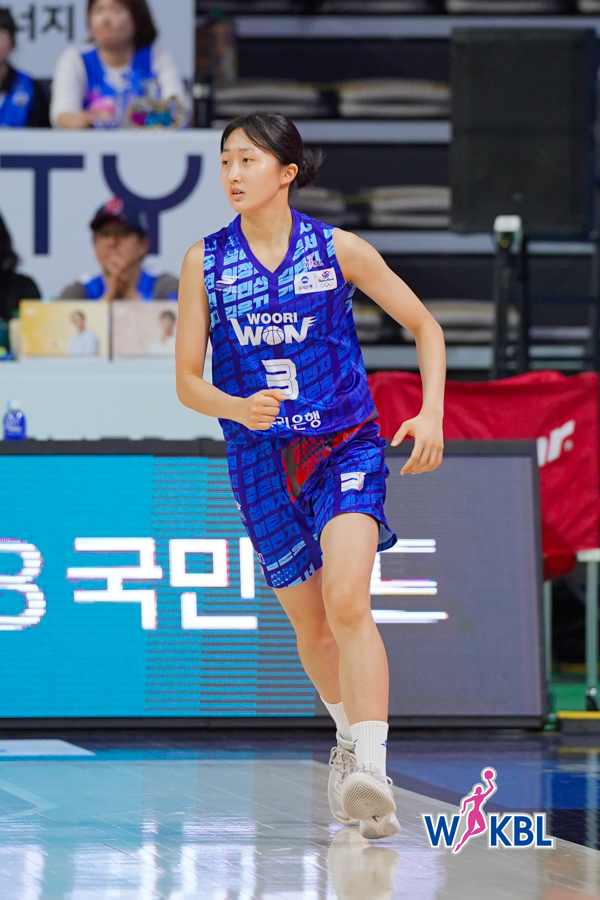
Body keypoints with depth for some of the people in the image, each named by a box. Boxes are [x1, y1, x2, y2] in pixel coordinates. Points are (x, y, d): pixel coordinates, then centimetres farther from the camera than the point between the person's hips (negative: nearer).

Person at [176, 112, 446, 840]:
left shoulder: (339, 250, -4)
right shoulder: (205, 261, 0)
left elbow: (424, 325, 6)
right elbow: (187, 382, 2)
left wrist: (431, 414, -8)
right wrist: (236, 407, -20)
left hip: (347, 449, -3)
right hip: (262, 462, 3)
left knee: (347, 601, -24)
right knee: (311, 626, 11)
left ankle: (371, 778, -32)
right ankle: (350, 736, 41)